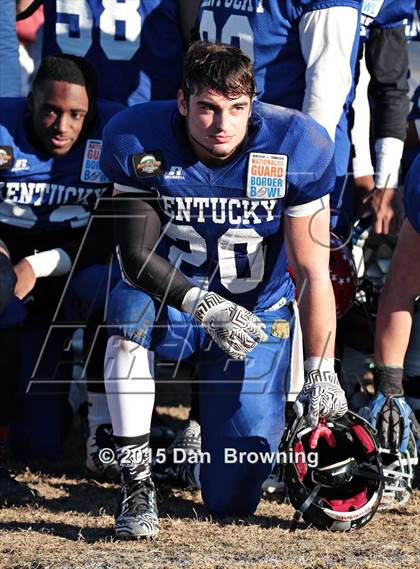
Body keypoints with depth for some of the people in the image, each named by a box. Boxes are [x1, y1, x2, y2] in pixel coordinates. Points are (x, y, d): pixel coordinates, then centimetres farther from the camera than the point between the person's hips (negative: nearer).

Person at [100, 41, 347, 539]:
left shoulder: (297, 149, -18)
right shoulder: (138, 142, -17)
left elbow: (313, 275, -13)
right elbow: (136, 256, -20)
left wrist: (322, 373, -18)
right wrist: (206, 306, -36)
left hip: (257, 315, 0)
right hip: (173, 305, 0)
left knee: (233, 500, -6)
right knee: (131, 305, -39)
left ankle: (205, 442, 33)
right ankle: (136, 480, -29)